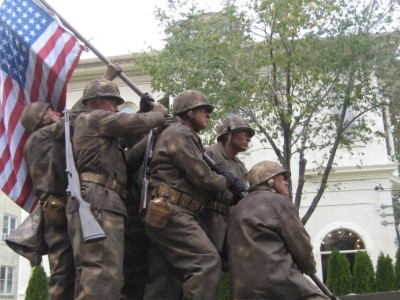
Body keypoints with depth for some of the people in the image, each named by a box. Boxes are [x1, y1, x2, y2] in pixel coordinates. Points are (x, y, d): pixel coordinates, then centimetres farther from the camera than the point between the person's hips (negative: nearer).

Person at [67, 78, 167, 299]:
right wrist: (159, 113, 18)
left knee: (92, 275, 5)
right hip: (97, 202, -10)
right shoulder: (94, 118, 4)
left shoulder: (97, 129, 34)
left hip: (100, 202, 10)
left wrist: (148, 115, 22)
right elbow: (139, 123, -1)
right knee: (103, 275, -20)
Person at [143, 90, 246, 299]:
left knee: (164, 280, 7)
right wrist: (227, 181, 6)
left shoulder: (179, 135, 28)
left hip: (165, 215, 11)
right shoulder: (181, 133, -5)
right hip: (171, 214, -11)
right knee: (207, 261, -19)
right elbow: (202, 178, -11)